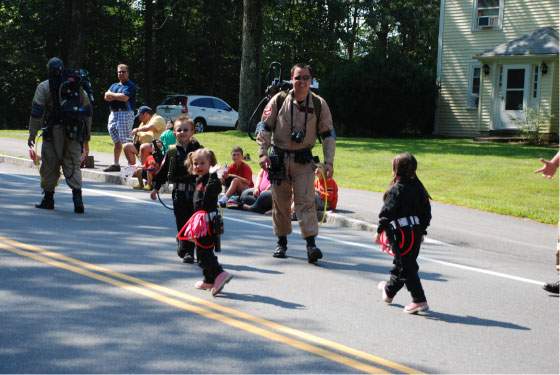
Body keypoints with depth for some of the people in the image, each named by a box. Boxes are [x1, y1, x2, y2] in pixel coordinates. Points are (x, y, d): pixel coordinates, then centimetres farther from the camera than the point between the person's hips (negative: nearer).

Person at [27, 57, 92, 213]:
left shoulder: (43, 87, 0)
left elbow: (37, 111, -7)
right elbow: (87, 110, 12)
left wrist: (32, 133, -5)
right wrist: (87, 131, 19)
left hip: (53, 132, -2)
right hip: (73, 133, 2)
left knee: (50, 166, 8)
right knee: (73, 165, 3)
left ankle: (48, 199, 15)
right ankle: (77, 194, -15)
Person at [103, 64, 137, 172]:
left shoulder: (130, 85, -2)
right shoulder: (114, 85, 22)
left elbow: (124, 97, -17)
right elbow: (106, 97, 8)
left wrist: (112, 95, -2)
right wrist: (118, 96, -9)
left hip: (125, 113, -8)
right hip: (113, 113, 8)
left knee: (126, 142, -12)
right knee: (116, 141, 12)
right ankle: (115, 164, 19)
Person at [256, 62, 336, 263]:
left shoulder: (319, 104, -1)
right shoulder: (279, 100, -4)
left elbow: (328, 134, 5)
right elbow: (264, 126, 2)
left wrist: (329, 161, -2)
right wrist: (263, 153, -7)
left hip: (303, 159, -1)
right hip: (279, 158, 1)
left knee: (306, 201, -11)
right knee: (280, 202, 7)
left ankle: (311, 244, -15)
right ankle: (281, 242, 21)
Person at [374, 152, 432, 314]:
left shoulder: (395, 190, -13)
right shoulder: (418, 188, 8)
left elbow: (387, 212, -15)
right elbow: (426, 211, 13)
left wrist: (379, 231, -7)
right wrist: (422, 231, 22)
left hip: (401, 233, -8)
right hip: (416, 232, 8)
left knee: (406, 266, -6)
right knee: (401, 263, 20)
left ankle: (419, 300, -12)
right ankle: (389, 291, 39)